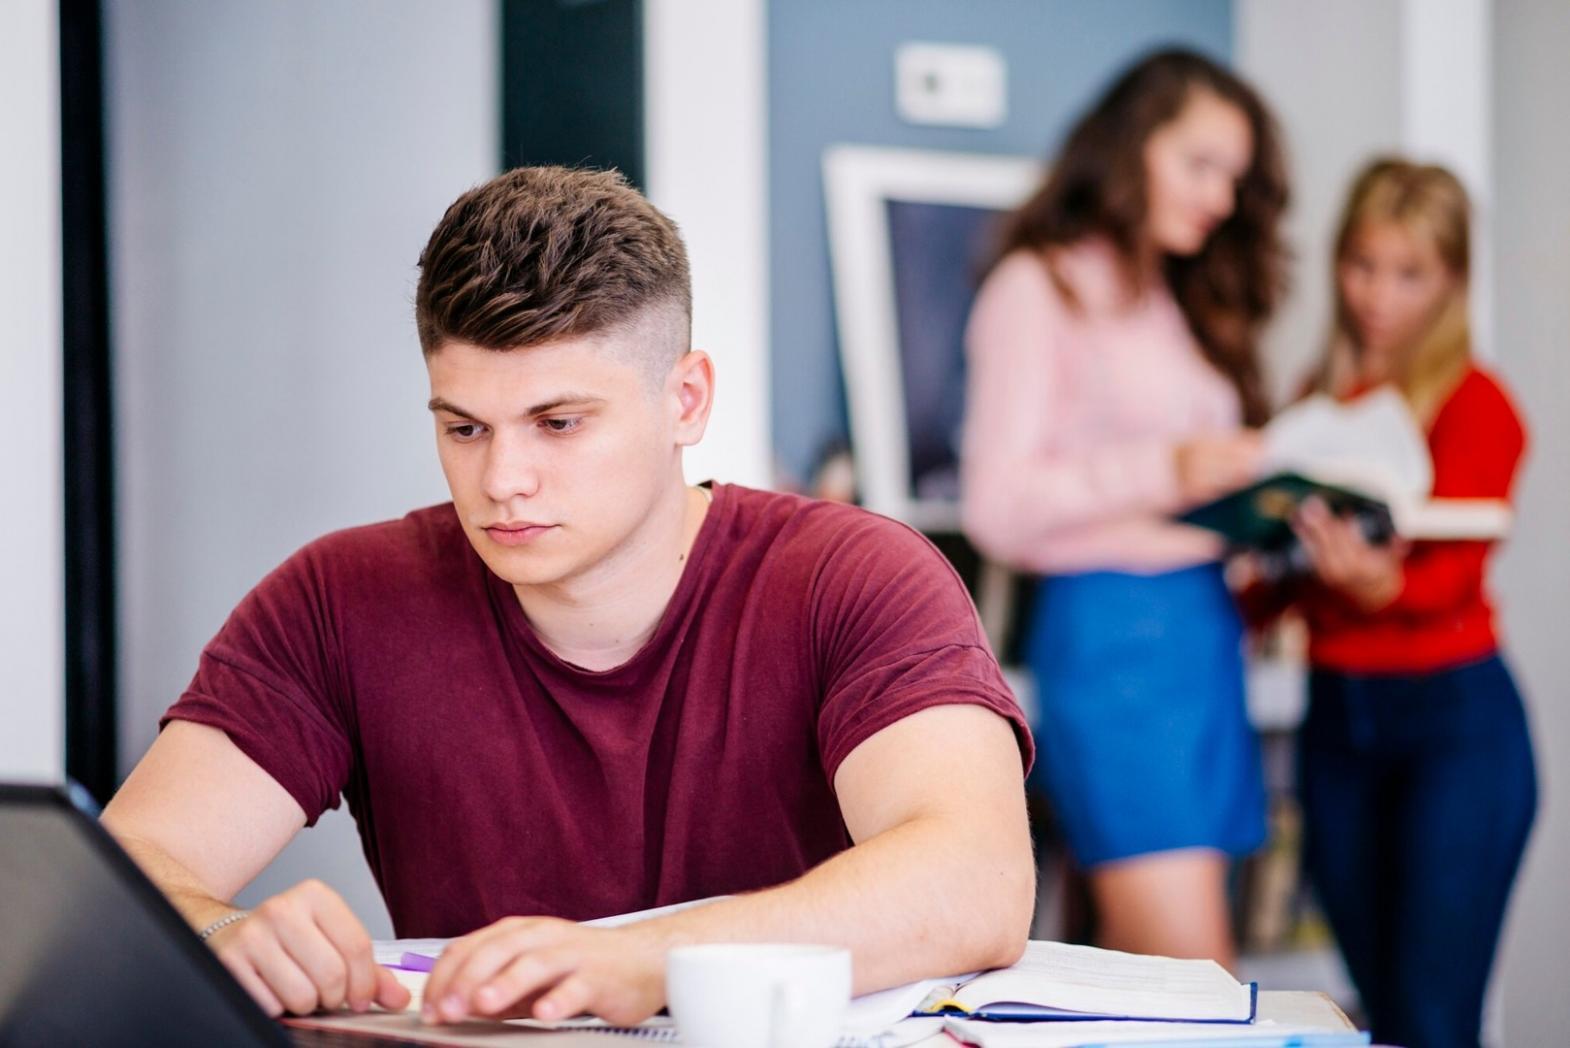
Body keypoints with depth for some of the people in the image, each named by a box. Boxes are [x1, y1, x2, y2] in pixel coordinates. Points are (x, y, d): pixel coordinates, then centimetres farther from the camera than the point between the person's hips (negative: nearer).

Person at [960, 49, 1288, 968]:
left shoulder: (1179, 299, 22)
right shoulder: (1040, 288, -1)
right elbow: (998, 507, -10)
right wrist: (1167, 472, -22)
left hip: (1207, 621, 7)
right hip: (1113, 626, -7)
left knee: (1141, 970, 4)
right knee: (1196, 987, -13)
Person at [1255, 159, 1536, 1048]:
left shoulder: (1476, 404, -3)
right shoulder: (1320, 400, 13)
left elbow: (1454, 573, -16)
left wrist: (1379, 582, -36)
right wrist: (1257, 585, -5)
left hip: (1454, 715, -5)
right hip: (1336, 714, 6)